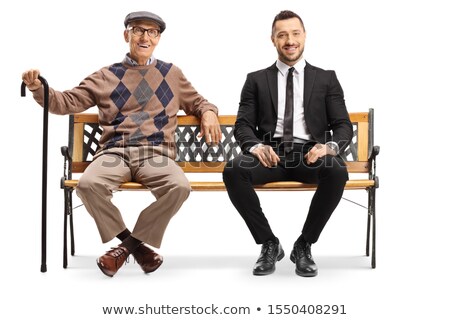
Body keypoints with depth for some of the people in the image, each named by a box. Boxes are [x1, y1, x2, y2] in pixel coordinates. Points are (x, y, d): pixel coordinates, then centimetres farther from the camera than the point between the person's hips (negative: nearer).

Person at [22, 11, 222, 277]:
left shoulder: (171, 73, 21)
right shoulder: (106, 76, 17)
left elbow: (197, 102, 30)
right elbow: (68, 102, 13)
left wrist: (209, 113, 6)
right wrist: (39, 88, -6)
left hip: (156, 153, 0)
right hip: (115, 151, 0)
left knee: (180, 186, -33)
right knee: (89, 184, -33)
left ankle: (127, 245, -13)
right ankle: (136, 244, -10)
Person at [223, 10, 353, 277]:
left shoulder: (326, 79, 15)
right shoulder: (256, 80, 16)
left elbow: (343, 126, 8)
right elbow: (243, 125, 7)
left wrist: (329, 146, -17)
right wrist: (255, 146, -18)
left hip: (310, 154, 0)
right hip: (270, 153, 1)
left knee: (337, 171, -35)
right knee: (233, 171, -32)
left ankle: (304, 245, -13)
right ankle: (269, 243, -11)